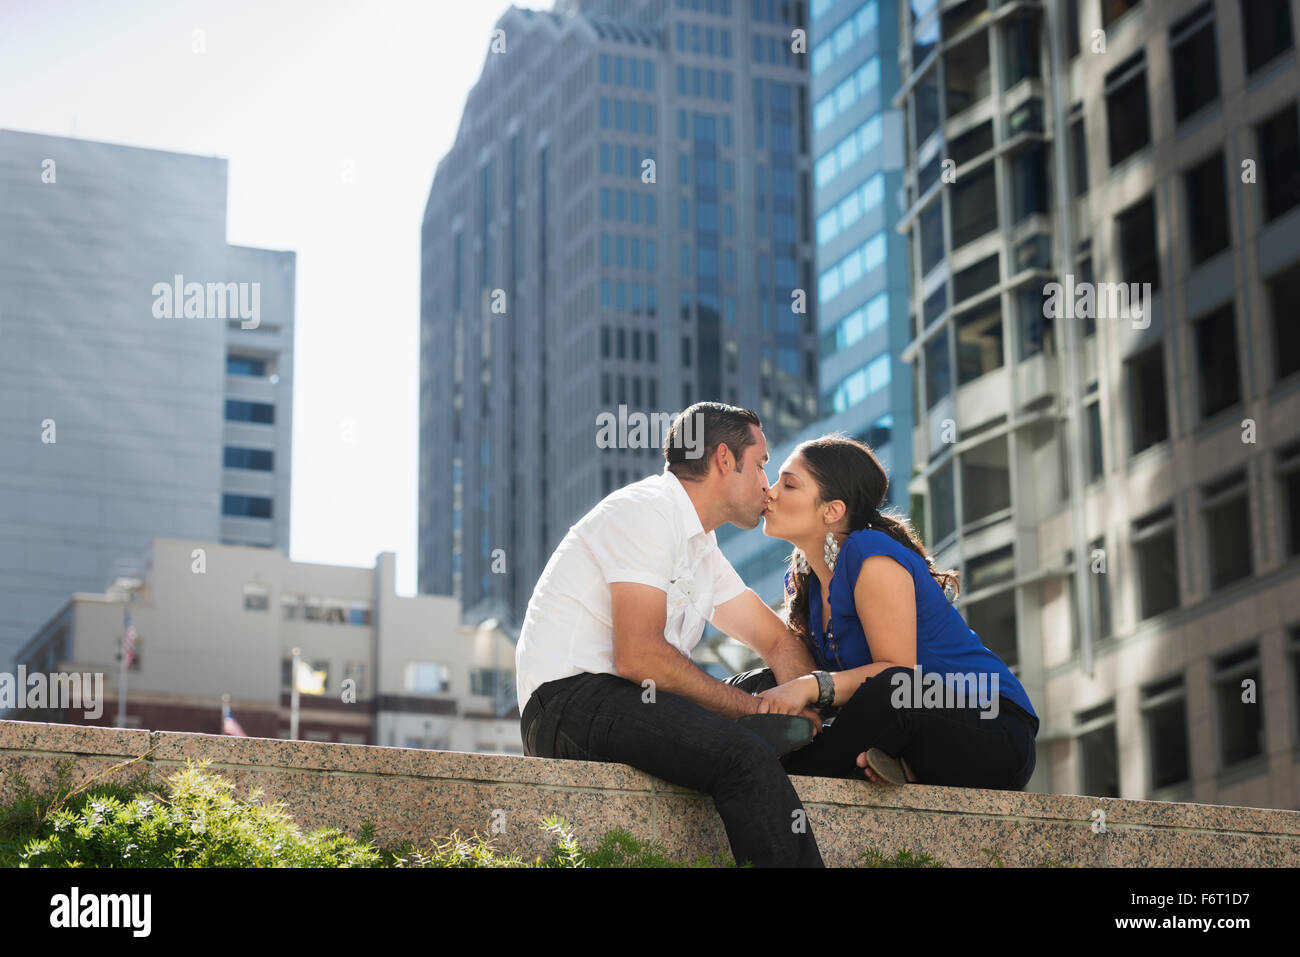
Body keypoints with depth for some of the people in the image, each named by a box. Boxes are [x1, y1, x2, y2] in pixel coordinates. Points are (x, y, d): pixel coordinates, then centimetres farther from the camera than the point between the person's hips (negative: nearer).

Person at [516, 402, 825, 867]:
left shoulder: (702, 549, 21)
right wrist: (753, 707, -15)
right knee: (746, 754, -27)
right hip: (571, 698, -10)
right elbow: (639, 655, -20)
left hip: (624, 701, 10)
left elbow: (778, 641, 21)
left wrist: (805, 707, -1)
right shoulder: (645, 511, -10)